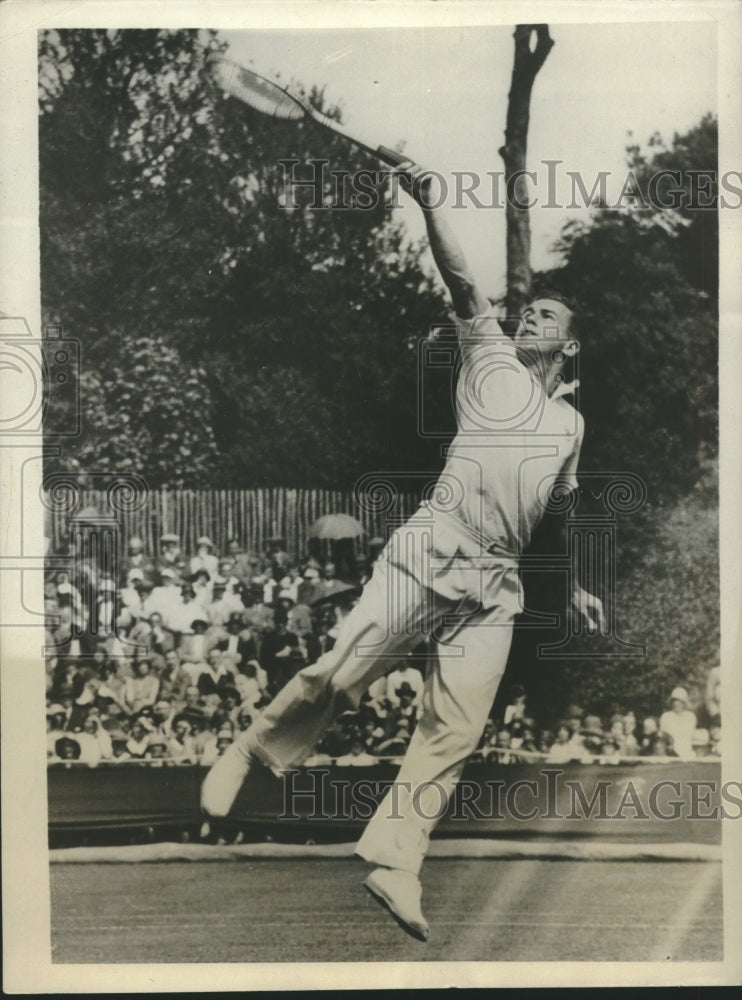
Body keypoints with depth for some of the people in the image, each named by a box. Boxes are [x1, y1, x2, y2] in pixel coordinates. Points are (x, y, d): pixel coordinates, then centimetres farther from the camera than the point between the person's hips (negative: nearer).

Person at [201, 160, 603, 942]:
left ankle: (393, 864, 0)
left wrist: (574, 586, 30)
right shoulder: (491, 362, 13)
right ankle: (251, 752, 10)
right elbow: (461, 284, 0)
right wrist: (427, 204, -12)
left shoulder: (570, 423, 23)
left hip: (494, 588, 4)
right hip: (429, 550, -3)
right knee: (339, 673, -15)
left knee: (455, 730, -7)